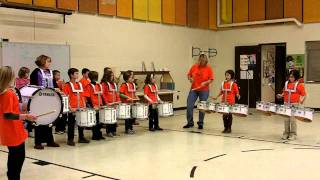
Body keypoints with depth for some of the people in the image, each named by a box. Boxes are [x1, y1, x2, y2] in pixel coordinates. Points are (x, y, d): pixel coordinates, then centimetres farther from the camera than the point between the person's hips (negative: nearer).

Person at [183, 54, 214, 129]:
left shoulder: (208, 68, -3)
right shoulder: (194, 67, 2)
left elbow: (211, 79, -3)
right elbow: (189, 75, 12)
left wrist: (205, 83, -19)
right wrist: (190, 79, -8)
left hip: (204, 90, -2)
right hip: (193, 89, 2)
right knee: (189, 106, -2)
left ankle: (200, 123, 19)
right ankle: (190, 123, 13)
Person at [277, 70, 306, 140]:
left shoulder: (299, 85, -6)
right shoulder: (287, 83, 8)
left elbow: (304, 95, -6)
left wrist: (301, 100, -22)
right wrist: (281, 95, 2)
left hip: (295, 105, -5)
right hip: (286, 104, 5)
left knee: (293, 119, -2)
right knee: (286, 119, 10)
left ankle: (293, 134, 9)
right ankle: (286, 133, 21)